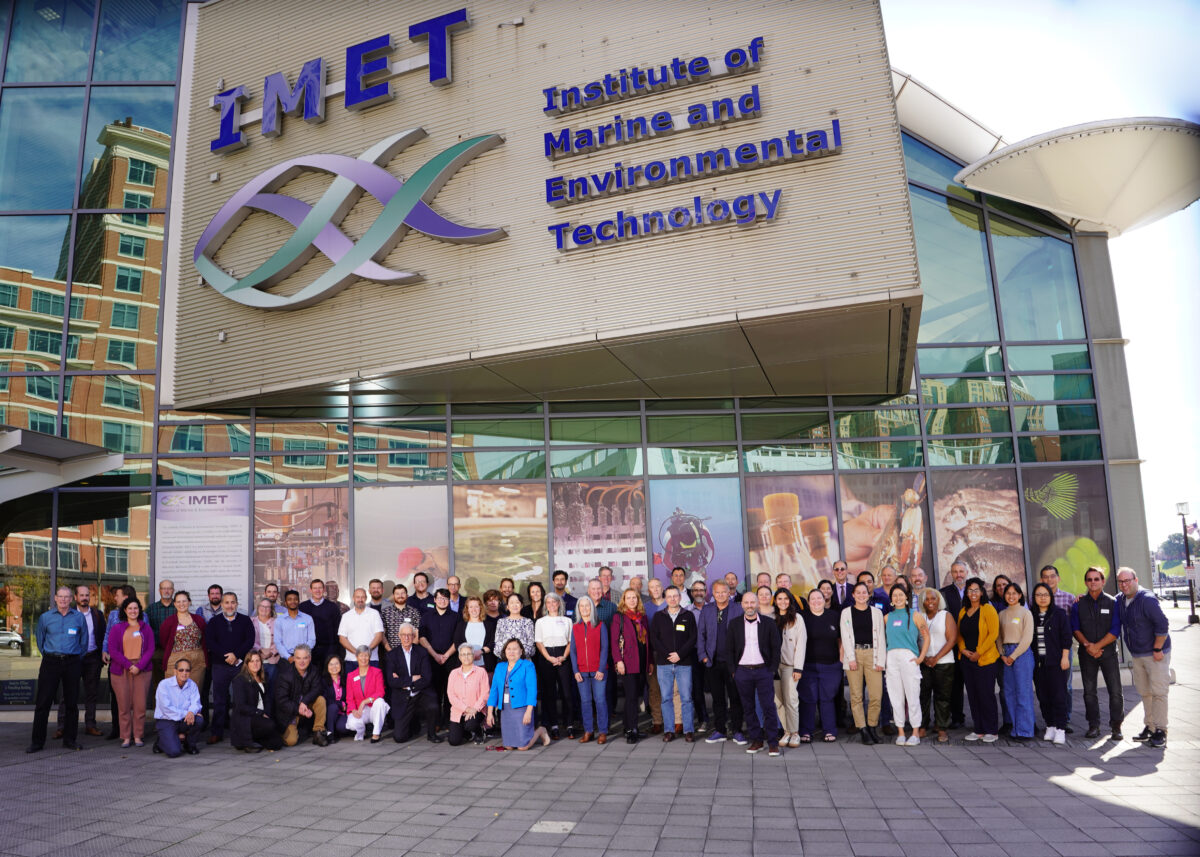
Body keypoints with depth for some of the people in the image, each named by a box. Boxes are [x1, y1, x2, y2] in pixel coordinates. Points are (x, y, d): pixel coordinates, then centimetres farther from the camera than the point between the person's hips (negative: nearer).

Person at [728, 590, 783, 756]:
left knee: (768, 707, -4)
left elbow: (776, 648, 3)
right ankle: (756, 740, 16)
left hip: (763, 670, -2)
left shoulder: (768, 624, 1)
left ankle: (773, 743, 4)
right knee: (748, 708, 6)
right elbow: (729, 649, 7)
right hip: (742, 671, 2)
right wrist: (733, 671, 1)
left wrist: (772, 669, -3)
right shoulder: (734, 624, 5)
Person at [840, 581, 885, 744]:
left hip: (872, 654, 1)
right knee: (856, 696, -2)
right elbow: (845, 637, 3)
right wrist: (851, 658, -6)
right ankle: (862, 730, 4)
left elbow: (881, 637, 8)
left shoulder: (876, 612, 12)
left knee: (876, 695, -6)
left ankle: (872, 727, 9)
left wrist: (880, 660, 0)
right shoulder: (846, 613, 9)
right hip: (854, 654, -1)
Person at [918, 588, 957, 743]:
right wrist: (923, 657, -6)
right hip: (923, 663, 2)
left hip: (944, 663, -2)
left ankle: (942, 730, 6)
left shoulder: (946, 616, 3)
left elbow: (952, 639, -4)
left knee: (942, 696, -1)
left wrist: (936, 658, -11)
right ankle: (922, 728, 6)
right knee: (922, 695, -1)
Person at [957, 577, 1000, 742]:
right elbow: (959, 633, 17)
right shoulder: (963, 611, 12)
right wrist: (963, 649, -1)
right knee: (972, 695, 8)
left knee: (986, 695, -3)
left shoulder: (988, 609, -6)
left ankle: (992, 731, 7)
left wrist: (978, 652, -14)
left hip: (984, 659, -6)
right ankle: (978, 730, 17)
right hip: (967, 659, 6)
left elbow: (994, 633, -12)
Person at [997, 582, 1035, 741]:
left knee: (1023, 692, -5)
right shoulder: (1002, 614, 13)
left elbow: (1027, 638, -9)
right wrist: (1002, 655, 0)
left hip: (1022, 653, -5)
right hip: (1006, 655, 6)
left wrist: (1013, 656, -10)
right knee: (1009, 692, 6)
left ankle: (1025, 731, 1)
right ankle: (1015, 728, 14)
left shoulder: (1025, 613, -3)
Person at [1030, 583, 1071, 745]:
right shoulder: (1031, 615, 10)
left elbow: (1066, 636, -2)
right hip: (1038, 663, 4)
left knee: (1058, 695, -5)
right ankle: (1050, 727, 13)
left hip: (1055, 661, -4)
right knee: (1043, 696, 5)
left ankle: (1060, 729, -3)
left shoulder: (1059, 613, 1)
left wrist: (1065, 657, -8)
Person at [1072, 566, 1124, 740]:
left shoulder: (1112, 602, 0)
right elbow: (1075, 628, 4)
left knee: (1115, 691, -4)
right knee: (1089, 691, 5)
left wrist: (1097, 646, -13)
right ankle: (1093, 726, 13)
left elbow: (1115, 630, -6)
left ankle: (1116, 726, 7)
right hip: (1087, 653, 2)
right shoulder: (1079, 604, 6)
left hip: (1108, 650, -2)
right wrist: (1087, 645, -11)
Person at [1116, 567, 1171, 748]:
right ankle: (1149, 727, 21)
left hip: (1155, 654, -7)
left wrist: (1157, 649, -17)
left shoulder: (1147, 599, -17)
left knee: (1158, 692, -5)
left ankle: (1160, 731, 1)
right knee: (1144, 693, 12)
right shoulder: (1119, 600, 7)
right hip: (1137, 656, 8)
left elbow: (1162, 624, -19)